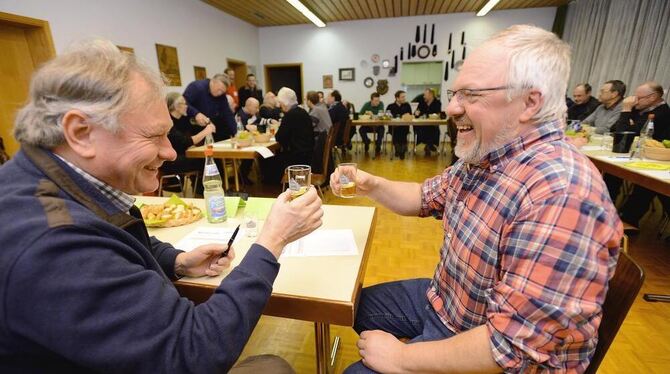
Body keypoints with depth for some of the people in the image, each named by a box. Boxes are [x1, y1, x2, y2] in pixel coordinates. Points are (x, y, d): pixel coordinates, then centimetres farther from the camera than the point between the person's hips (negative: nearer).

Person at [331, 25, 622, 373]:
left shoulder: (561, 194, -35)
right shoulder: (481, 158, -4)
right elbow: (425, 198, 10)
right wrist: (371, 185, -8)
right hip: (442, 299, 8)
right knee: (355, 305, 19)